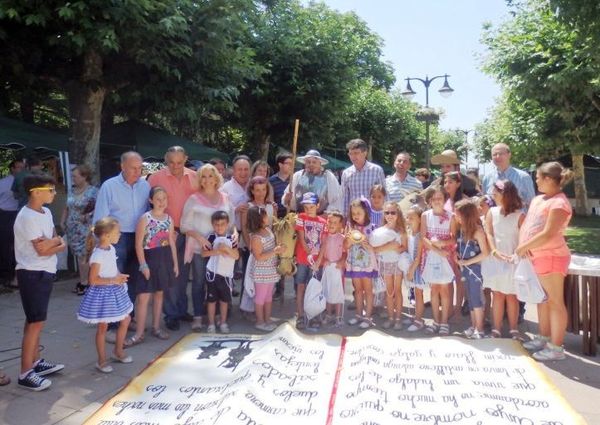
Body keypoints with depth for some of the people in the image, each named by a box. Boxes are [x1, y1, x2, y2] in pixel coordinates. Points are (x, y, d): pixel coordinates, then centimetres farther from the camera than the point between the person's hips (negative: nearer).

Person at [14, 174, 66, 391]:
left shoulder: (46, 212, 9)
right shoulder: (27, 217, -19)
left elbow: (62, 244, 9)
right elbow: (42, 249, -22)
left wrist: (55, 245, -13)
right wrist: (56, 240, -4)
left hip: (44, 273, 9)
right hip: (32, 274, -9)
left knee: (34, 321, 17)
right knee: (36, 323, -5)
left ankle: (36, 362, 29)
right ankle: (25, 373, 4)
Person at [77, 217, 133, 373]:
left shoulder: (111, 249, 3)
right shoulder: (97, 255, -23)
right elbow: (93, 280, -24)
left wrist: (120, 277, -1)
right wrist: (114, 280, -23)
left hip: (114, 291, 9)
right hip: (102, 293, -9)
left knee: (126, 320, 16)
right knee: (102, 327, 5)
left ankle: (118, 351, 34)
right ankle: (102, 360, 21)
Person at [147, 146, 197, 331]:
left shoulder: (194, 177, 4)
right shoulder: (156, 178, -6)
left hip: (189, 231, 3)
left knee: (183, 273, 14)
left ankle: (182, 309, 27)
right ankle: (171, 314, 13)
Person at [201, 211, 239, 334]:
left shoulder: (231, 238, 0)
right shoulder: (211, 237, -4)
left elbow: (237, 256, -5)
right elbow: (203, 253, -8)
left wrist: (227, 249, -19)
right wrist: (216, 251, -19)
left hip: (226, 273, 2)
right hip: (213, 272, -2)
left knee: (224, 299, 11)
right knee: (211, 299, 6)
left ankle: (223, 323, 26)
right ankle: (211, 324, 18)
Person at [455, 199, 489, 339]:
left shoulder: (477, 230, -14)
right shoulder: (461, 229, 4)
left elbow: (485, 253, -15)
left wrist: (467, 262, -15)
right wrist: (457, 257, -5)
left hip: (475, 268, -7)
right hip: (465, 269, 7)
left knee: (476, 298, 1)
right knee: (470, 298, 13)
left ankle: (480, 329, 12)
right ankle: (473, 326, 23)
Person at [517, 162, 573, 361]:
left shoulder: (559, 203, -16)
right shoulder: (537, 199, 12)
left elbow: (548, 234, -22)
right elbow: (526, 224, 12)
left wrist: (524, 247, -15)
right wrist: (522, 246, -4)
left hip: (551, 256, -9)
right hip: (537, 256, 9)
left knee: (555, 301, -2)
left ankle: (556, 348, 5)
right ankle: (544, 338, 30)